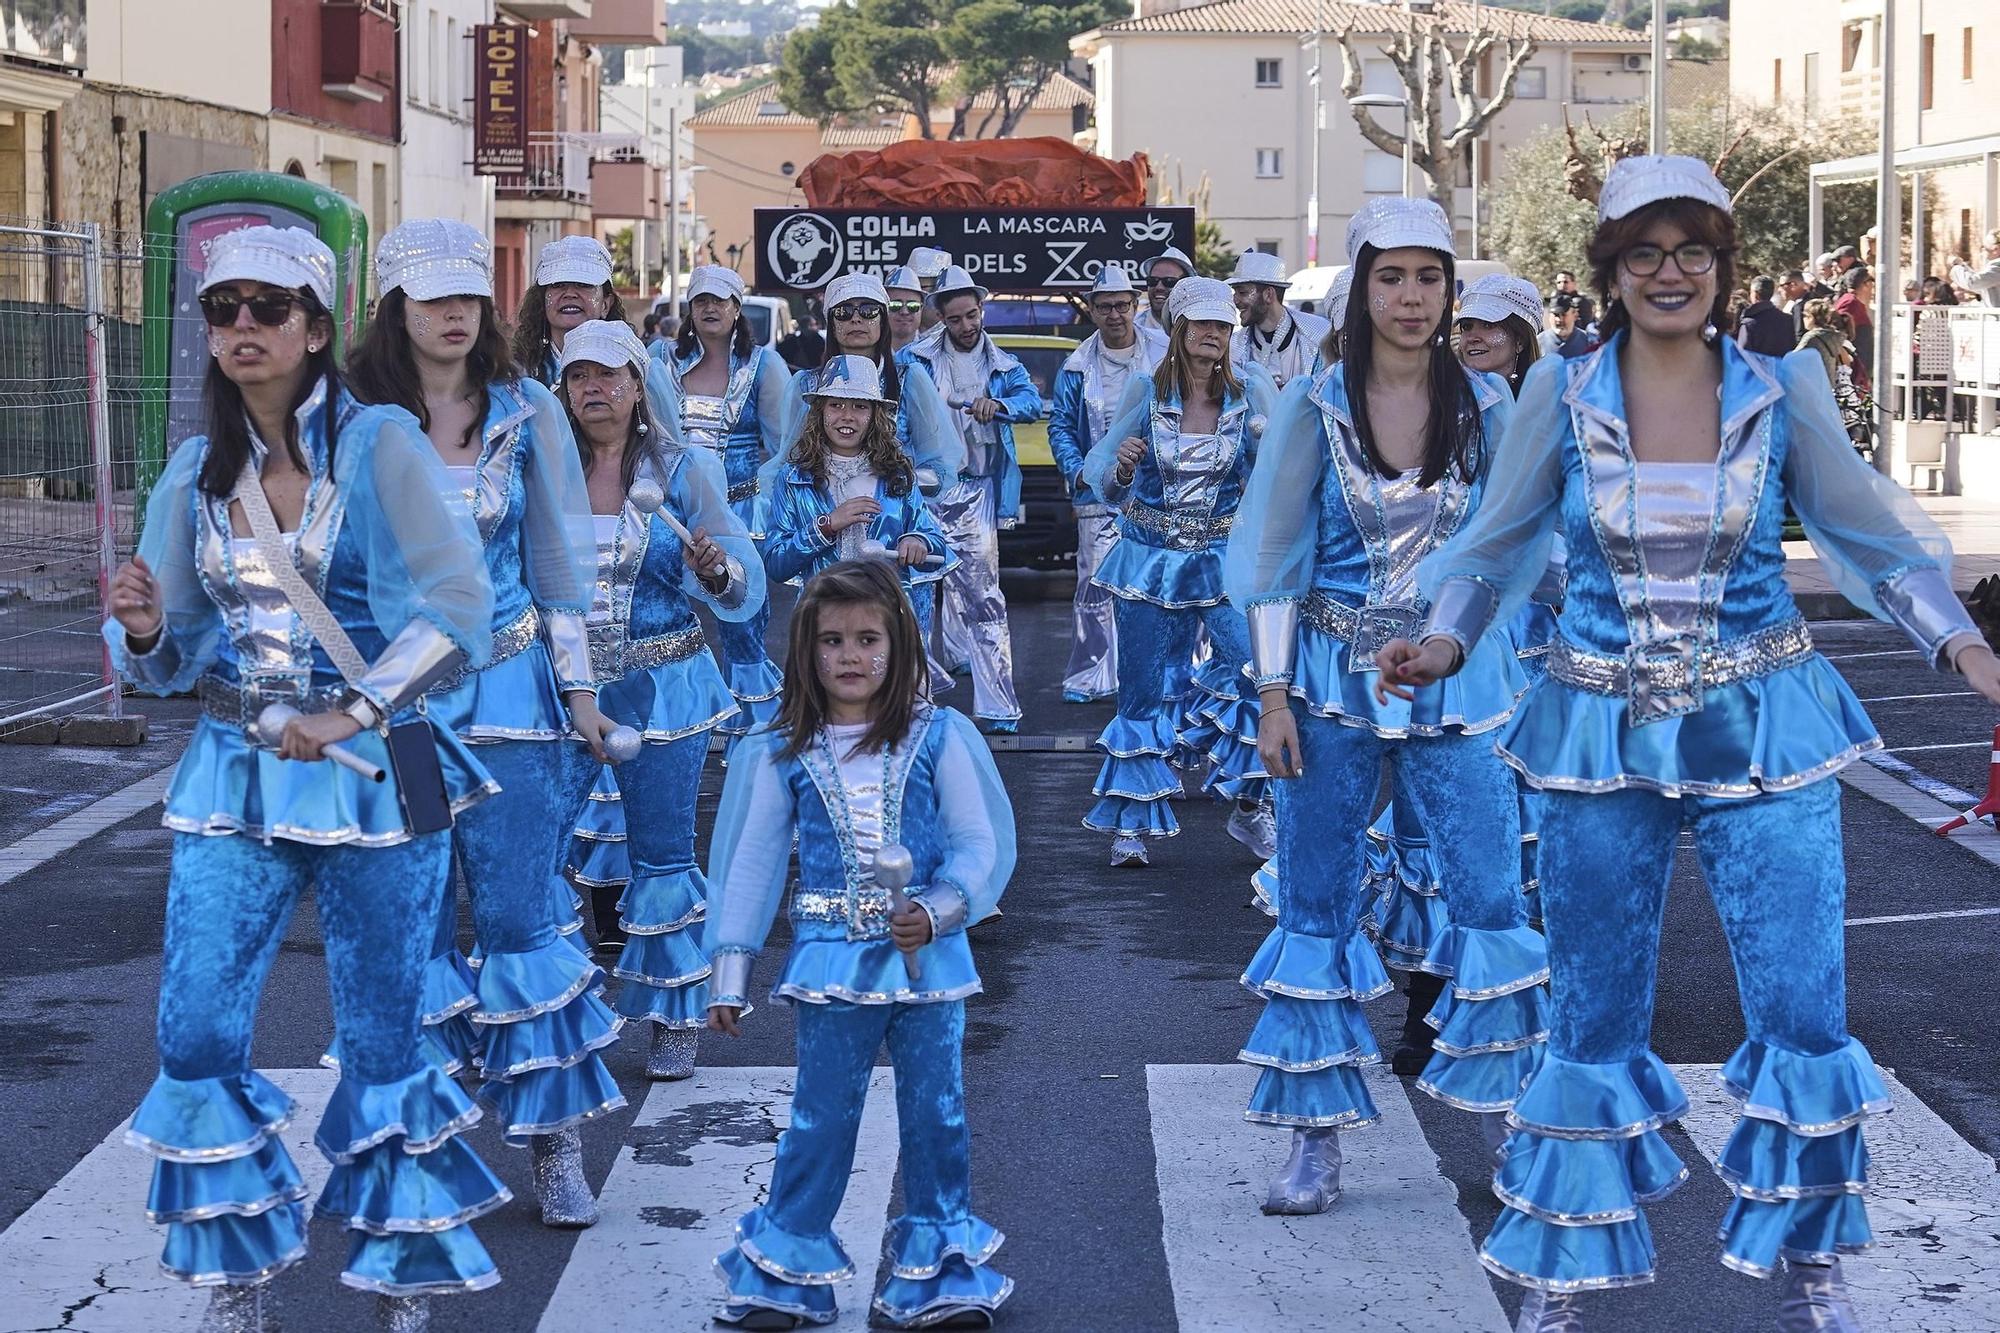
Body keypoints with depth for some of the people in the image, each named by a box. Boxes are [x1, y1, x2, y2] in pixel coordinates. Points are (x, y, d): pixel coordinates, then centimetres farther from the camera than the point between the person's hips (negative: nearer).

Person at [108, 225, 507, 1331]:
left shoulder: (377, 444, -7)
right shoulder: (196, 473, 6)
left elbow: (459, 603, -14)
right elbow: (174, 663, 10)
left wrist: (352, 714, -21)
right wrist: (145, 630, -13)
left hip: (373, 774, -4)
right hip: (236, 777, 4)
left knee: (382, 1035, 5)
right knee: (196, 1034, -1)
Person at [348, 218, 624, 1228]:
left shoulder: (526, 414, 3)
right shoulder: (359, 418, 0)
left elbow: (560, 557, 7)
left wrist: (579, 687, 4)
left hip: (507, 691, 0)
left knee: (521, 913, 1)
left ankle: (554, 1143, 9)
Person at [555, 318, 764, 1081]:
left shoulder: (679, 472, -2)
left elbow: (746, 587, -6)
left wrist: (715, 569, -28)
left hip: (659, 686, -2)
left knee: (663, 856, 4)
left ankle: (675, 1021, 16)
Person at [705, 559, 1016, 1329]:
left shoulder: (938, 737, -2)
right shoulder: (783, 754, 1)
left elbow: (980, 843, -2)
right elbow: (751, 861, 4)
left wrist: (937, 911, -18)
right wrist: (730, 971, 3)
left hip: (927, 956, 0)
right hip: (831, 960, 0)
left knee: (936, 1113, 7)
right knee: (821, 1116, 5)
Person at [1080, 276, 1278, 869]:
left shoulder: (1250, 388, -5)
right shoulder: (1147, 390, -6)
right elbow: (1098, 471, -7)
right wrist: (1119, 466, -28)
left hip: (1224, 559, 0)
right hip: (1151, 558, 0)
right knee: (1141, 691, 4)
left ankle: (1249, 808, 1)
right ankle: (1132, 823, 18)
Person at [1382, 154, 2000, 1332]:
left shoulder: (1782, 390, -2)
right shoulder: (1562, 397, -3)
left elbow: (1867, 533, 5)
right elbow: (1500, 544, 7)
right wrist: (1445, 640, -9)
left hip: (1763, 726, 0)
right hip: (1605, 735, 0)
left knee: (1804, 1007, -1)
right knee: (1595, 1013, 8)